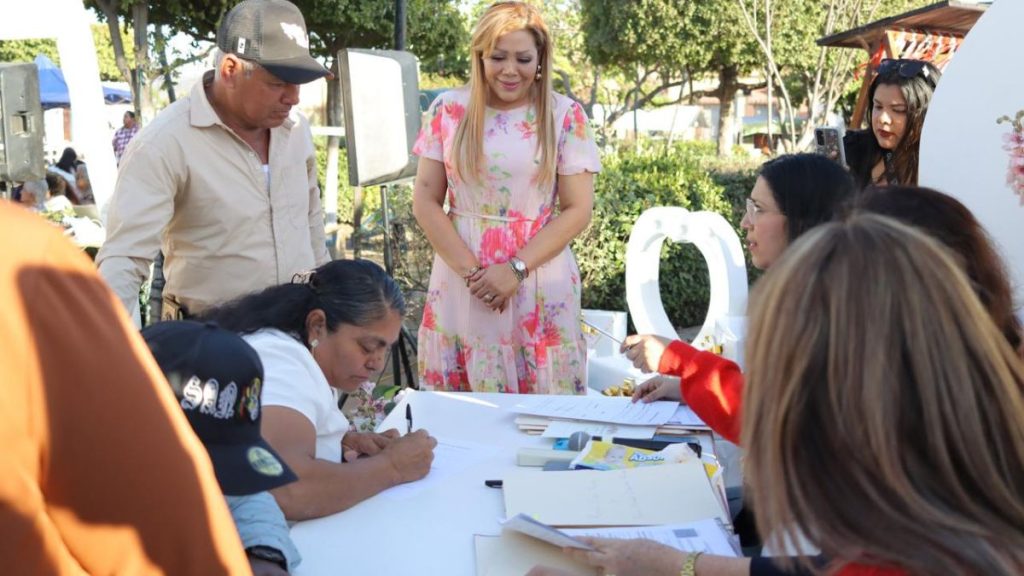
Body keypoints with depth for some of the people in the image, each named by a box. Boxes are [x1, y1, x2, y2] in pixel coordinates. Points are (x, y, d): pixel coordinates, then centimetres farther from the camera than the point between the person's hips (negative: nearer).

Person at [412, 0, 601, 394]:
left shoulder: (564, 116, -1)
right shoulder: (449, 110, 2)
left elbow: (578, 210, -4)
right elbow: (425, 200, 1)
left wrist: (517, 269, -13)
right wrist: (470, 269, -10)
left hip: (539, 284, -1)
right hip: (461, 280, 2)